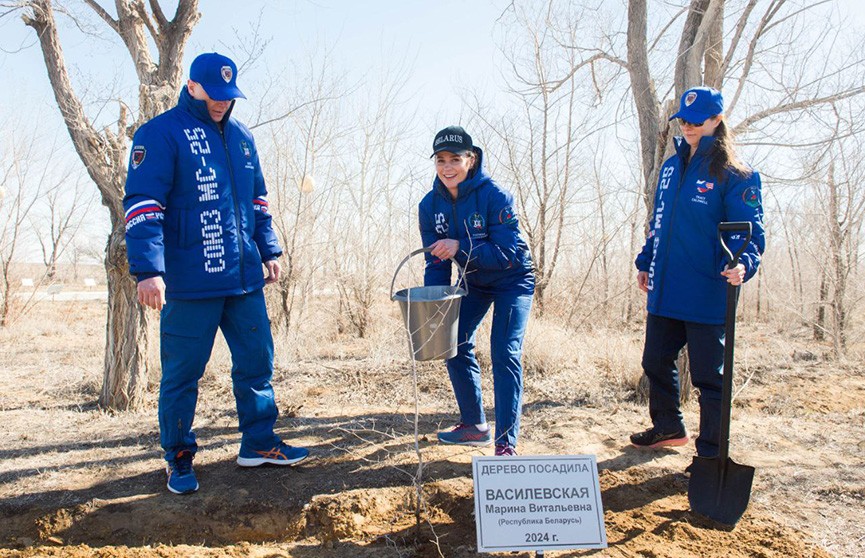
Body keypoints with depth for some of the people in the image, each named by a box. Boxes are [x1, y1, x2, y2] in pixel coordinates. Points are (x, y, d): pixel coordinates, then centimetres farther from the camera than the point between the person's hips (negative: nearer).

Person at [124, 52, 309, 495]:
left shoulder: (240, 136, 15)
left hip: (244, 277, 6)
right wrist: (148, 270, -20)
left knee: (257, 360, 10)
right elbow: (142, 205, -12)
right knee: (182, 371, 4)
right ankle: (179, 458, 21)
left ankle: (259, 442, 25)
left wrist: (269, 251, 17)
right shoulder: (160, 134, -5)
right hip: (190, 283, -6)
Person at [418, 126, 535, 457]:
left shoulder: (495, 196, -28)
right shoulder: (430, 205, -12)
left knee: (505, 354, -16)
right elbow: (436, 261, -8)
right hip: (473, 282, 6)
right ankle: (475, 426, 24)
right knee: (455, 346, 6)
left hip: (512, 281, -6)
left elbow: (506, 253, -29)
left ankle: (506, 444, -10)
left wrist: (460, 247, -40)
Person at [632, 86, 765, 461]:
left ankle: (711, 453, 18)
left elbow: (750, 231, -12)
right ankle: (669, 428, 39)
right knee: (655, 363, 18)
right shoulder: (671, 167, 13)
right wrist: (645, 262, 18)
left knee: (708, 375, 2)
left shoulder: (735, 175, -7)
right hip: (664, 292, 7)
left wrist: (743, 263, -31)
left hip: (706, 296, -7)